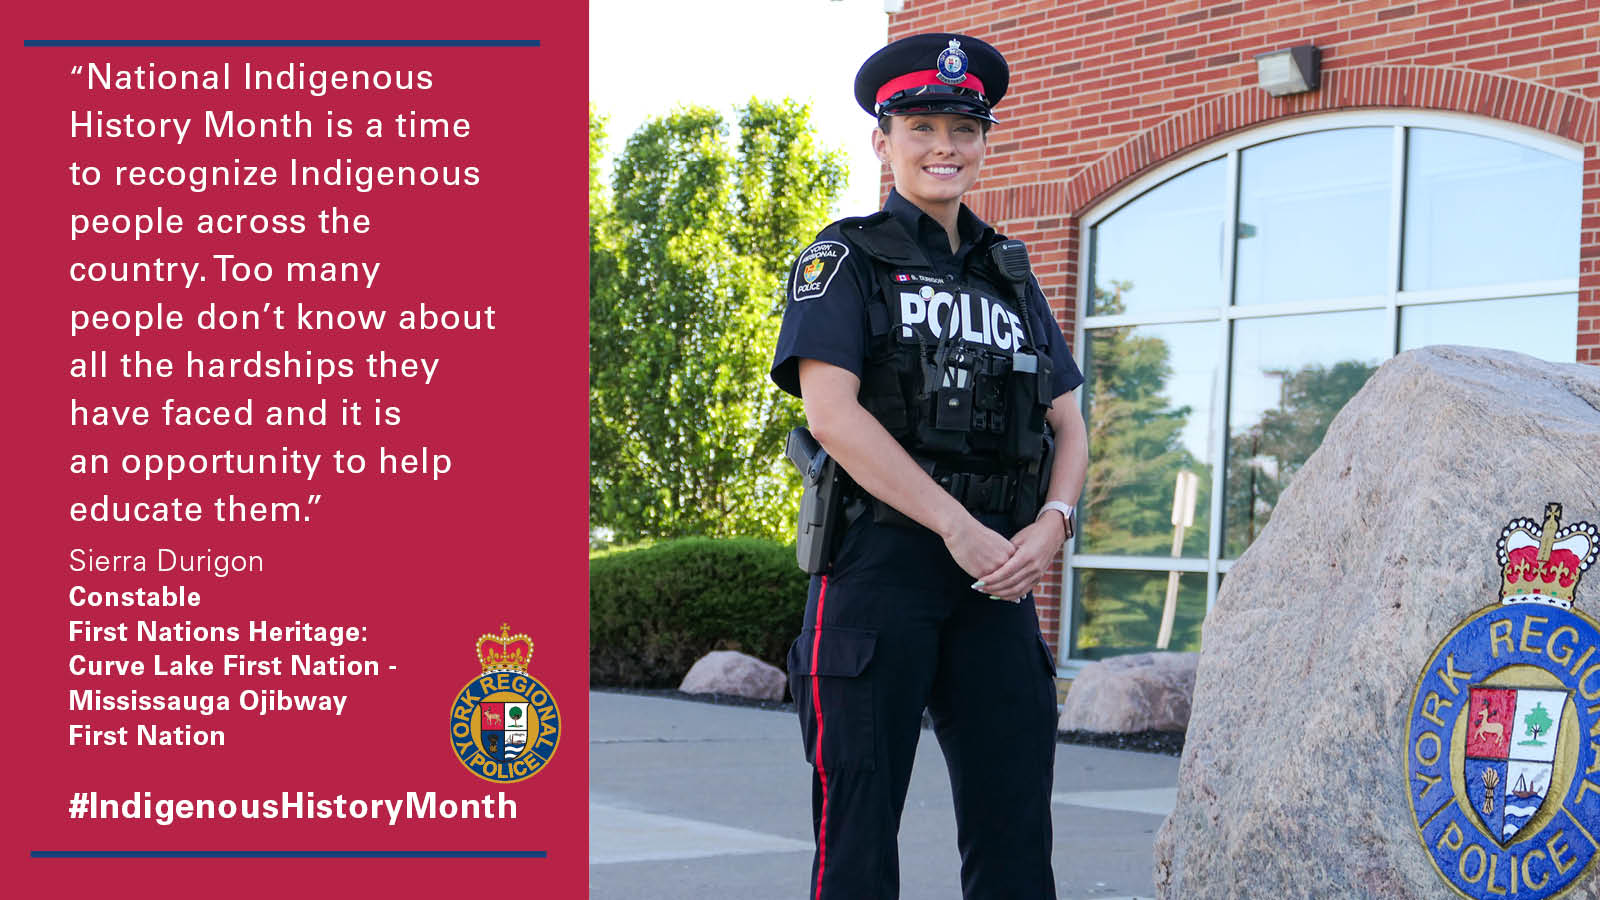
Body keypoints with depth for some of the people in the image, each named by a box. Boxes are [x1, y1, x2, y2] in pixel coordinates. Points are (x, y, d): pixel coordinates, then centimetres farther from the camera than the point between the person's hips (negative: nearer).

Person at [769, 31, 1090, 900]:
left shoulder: (1009, 274, 19)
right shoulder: (845, 259, 2)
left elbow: (1068, 424, 16)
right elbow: (831, 412, -11)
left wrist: (1051, 521, -5)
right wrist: (958, 525, -15)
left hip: (999, 572, 5)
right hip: (878, 560, -5)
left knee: (1015, 829, 3)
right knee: (857, 829, -1)